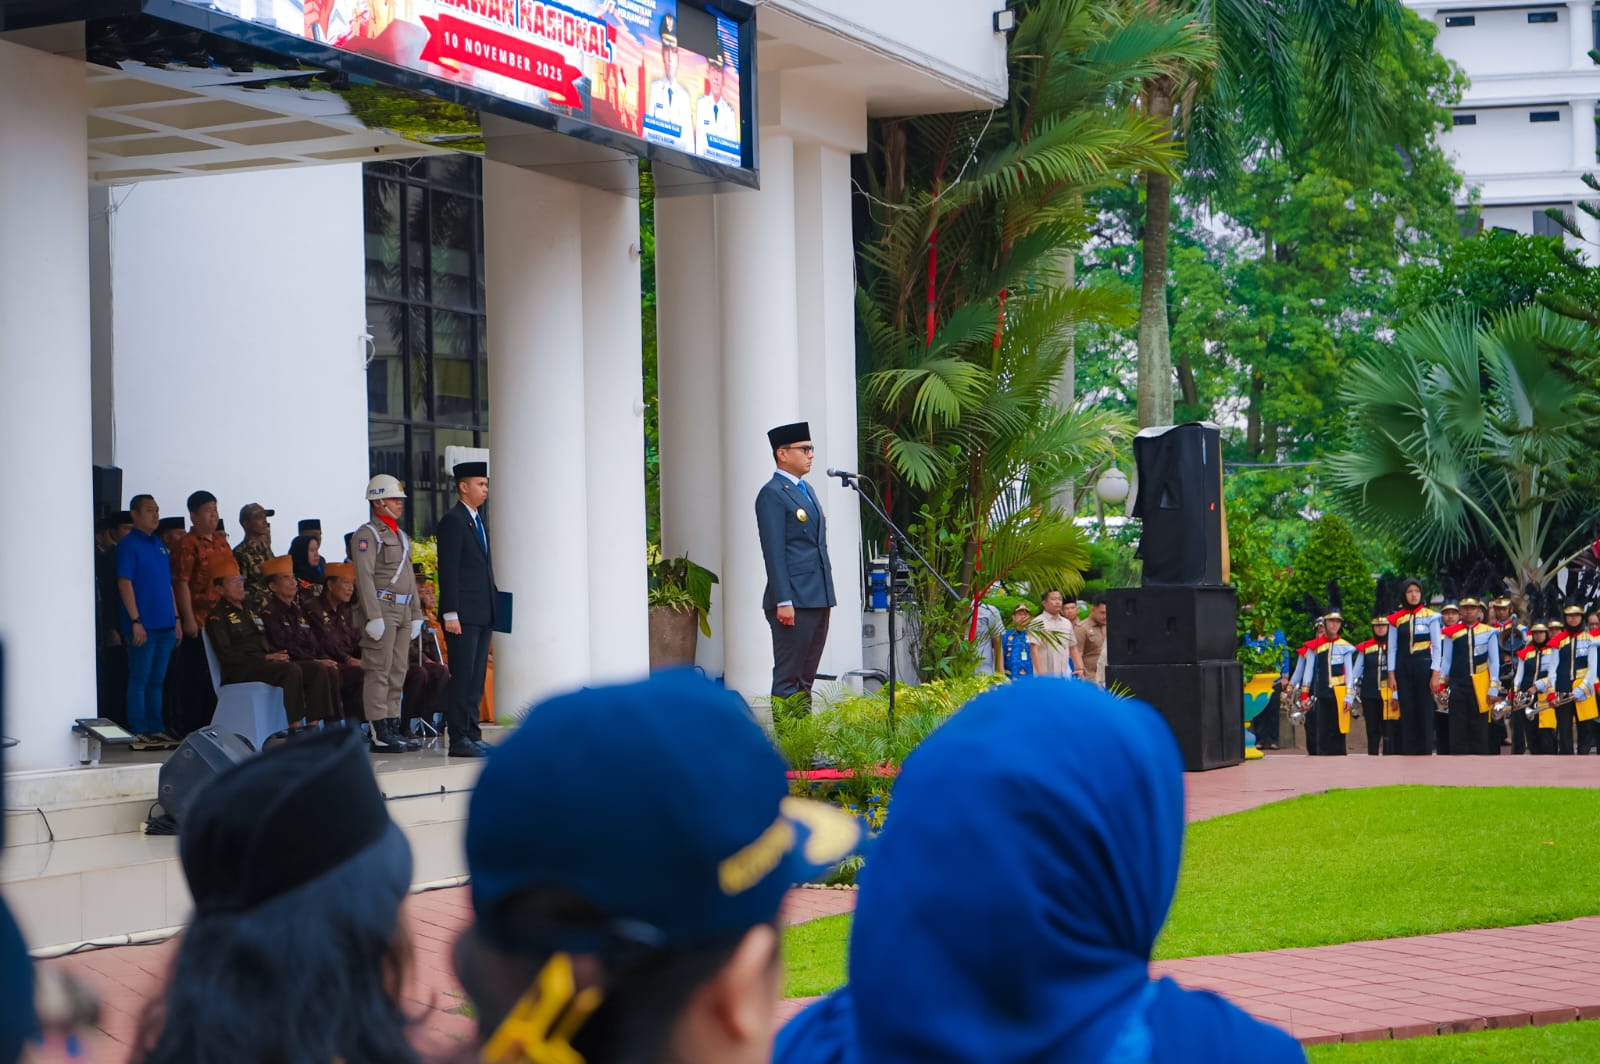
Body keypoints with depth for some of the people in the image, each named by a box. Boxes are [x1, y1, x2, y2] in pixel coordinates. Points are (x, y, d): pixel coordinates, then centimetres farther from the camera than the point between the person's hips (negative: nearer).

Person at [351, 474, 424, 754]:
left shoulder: (401, 536, 21)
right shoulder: (366, 534, -7)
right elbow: (364, 577, -15)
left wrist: (416, 615, 18)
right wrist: (374, 616, -21)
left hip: (402, 612, 9)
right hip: (381, 607, -9)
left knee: (397, 673, 9)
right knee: (379, 673, -8)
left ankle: (393, 730, 12)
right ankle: (380, 735, -9)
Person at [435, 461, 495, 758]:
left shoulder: (478, 521, 18)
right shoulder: (453, 520, -8)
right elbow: (447, 571, -14)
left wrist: (493, 611, 15)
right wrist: (451, 614, -19)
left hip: (483, 613, 9)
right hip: (464, 615, -9)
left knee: (477, 678, 10)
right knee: (462, 677, -7)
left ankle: (472, 735, 14)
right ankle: (458, 740, -5)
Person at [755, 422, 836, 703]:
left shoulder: (806, 490, 20)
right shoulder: (772, 494, -9)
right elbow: (774, 551, -15)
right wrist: (784, 601, -20)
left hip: (817, 599, 9)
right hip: (794, 601, -9)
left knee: (806, 677, 10)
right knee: (788, 679, -6)